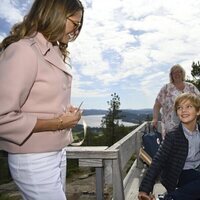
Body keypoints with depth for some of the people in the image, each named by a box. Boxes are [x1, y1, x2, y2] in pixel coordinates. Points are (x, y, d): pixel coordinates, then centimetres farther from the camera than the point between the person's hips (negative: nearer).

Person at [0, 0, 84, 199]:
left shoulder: (55, 53, 9)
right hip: (34, 159, -8)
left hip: (57, 152, 8)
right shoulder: (22, 51, -19)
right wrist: (57, 123, -19)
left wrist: (66, 111, -2)